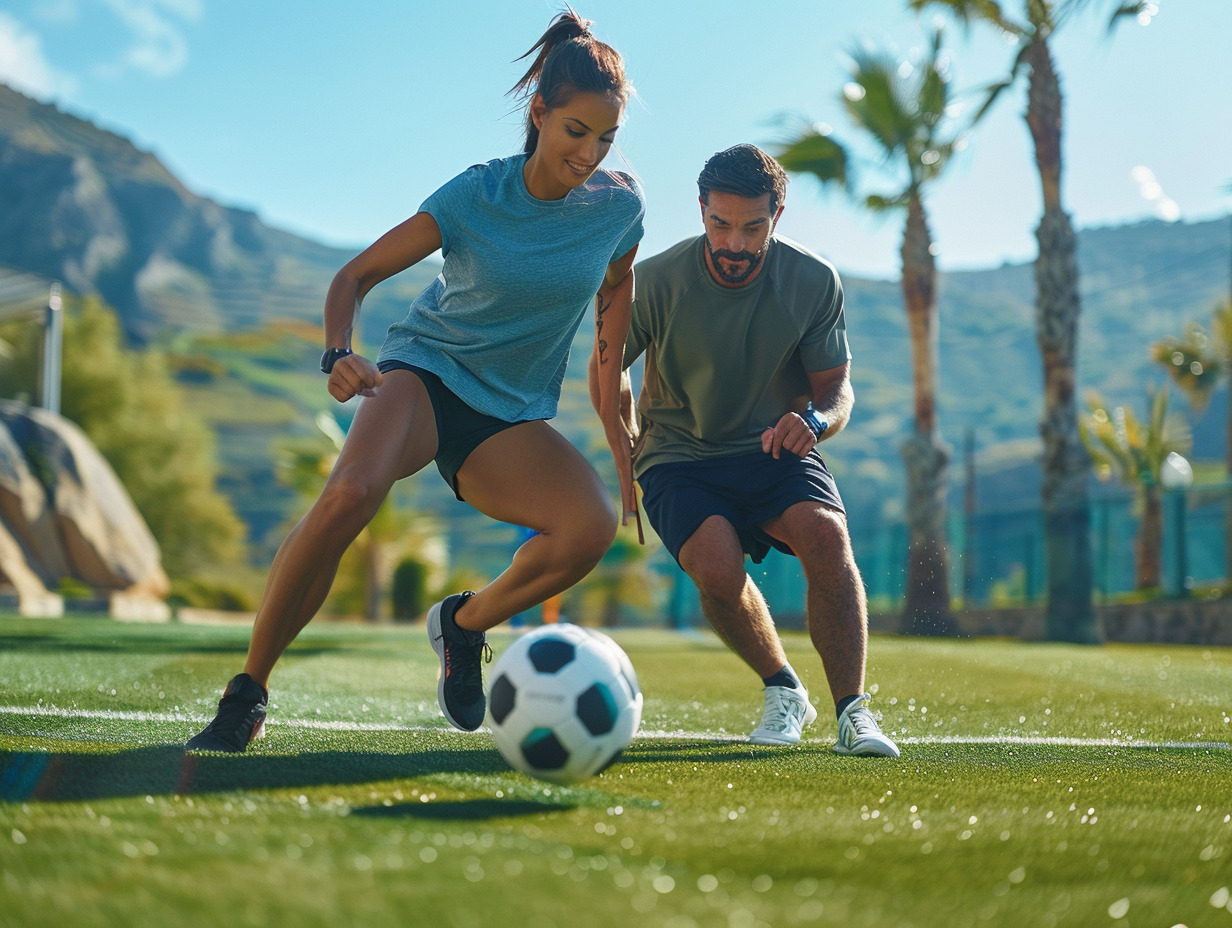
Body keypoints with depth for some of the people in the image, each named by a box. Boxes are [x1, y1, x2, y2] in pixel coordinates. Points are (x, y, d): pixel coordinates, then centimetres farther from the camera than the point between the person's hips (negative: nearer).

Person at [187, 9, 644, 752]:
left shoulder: (620, 204, -5)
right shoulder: (475, 197, -13)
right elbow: (356, 276, -8)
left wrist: (612, 379, 13)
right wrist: (340, 355, -26)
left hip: (513, 417, 3)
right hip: (427, 370, -2)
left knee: (593, 526, -30)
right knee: (350, 495, -35)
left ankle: (464, 623, 0)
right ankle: (247, 697, -21)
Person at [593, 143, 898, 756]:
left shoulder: (815, 282, -8)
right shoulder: (656, 280, -13)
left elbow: (837, 389, -1)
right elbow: (606, 367, 5)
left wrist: (814, 420, -24)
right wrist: (629, 454, 3)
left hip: (775, 452, 1)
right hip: (679, 458, -1)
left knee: (827, 535, -31)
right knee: (717, 566, -30)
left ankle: (852, 711, -20)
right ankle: (783, 690, -3)